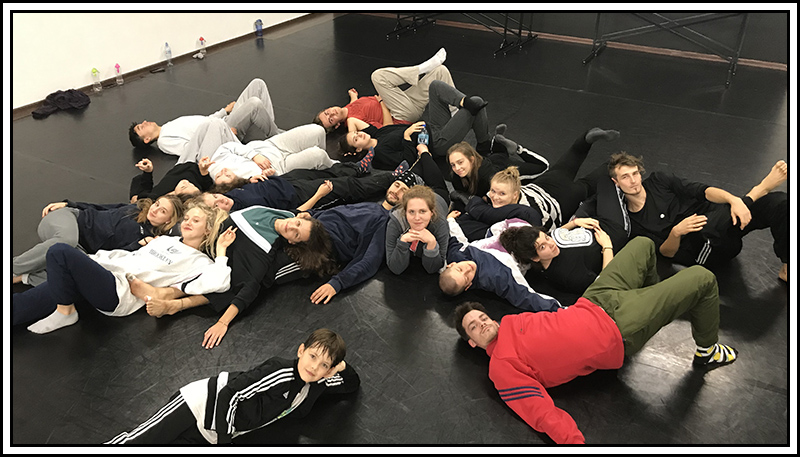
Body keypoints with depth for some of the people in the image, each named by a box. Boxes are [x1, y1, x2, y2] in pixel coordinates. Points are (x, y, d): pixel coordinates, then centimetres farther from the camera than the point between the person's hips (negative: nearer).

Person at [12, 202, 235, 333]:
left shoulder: (200, 262, 1)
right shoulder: (165, 239, 26)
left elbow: (217, 284, -19)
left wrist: (220, 252, -9)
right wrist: (86, 262, 22)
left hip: (120, 292, -8)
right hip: (105, 273, 8)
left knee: (60, 252, -24)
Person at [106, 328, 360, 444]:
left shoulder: (316, 386, 1)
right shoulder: (280, 372, -23)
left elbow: (353, 385, 16)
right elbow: (230, 393, -23)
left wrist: (342, 366, -4)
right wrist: (224, 436, -19)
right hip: (206, 403, -6)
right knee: (139, 440, -13)